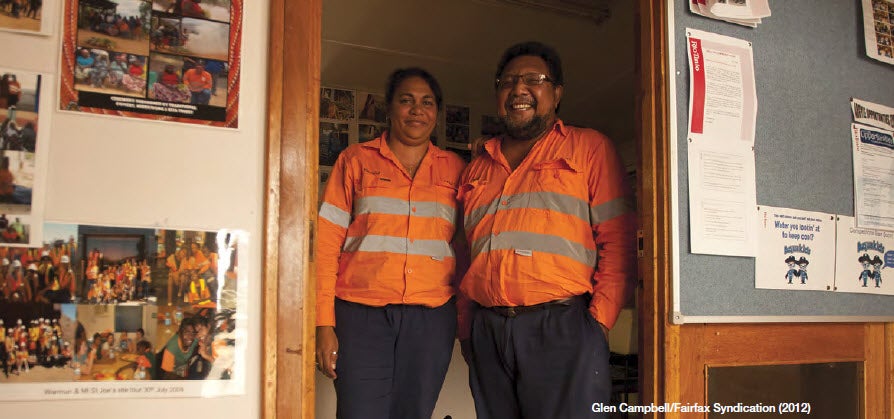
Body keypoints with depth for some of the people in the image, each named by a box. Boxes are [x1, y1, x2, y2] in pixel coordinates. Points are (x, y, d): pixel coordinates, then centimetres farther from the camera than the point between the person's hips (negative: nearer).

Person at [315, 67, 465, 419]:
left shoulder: (454, 169, 12)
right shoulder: (356, 160, 8)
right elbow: (326, 244, 3)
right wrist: (324, 323, -5)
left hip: (431, 317, 2)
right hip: (362, 313, -1)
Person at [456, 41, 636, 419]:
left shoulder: (590, 148, 6)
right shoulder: (478, 167, 20)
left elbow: (616, 242, -2)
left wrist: (599, 321, -11)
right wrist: (466, 329, 12)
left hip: (562, 329, -4)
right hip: (487, 331, 4)